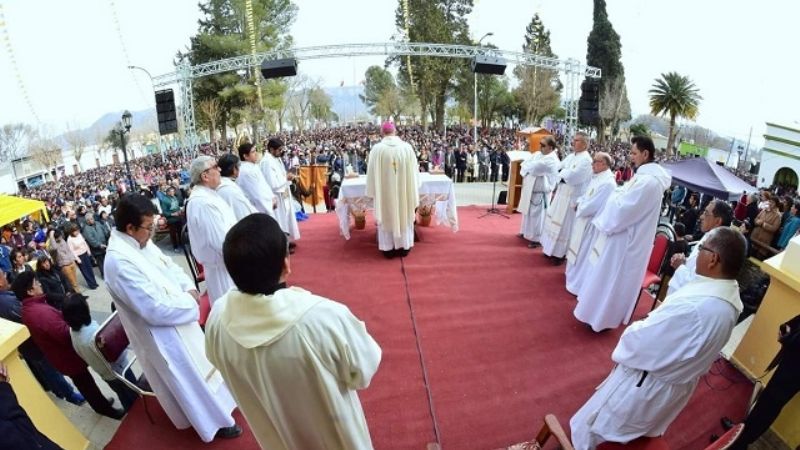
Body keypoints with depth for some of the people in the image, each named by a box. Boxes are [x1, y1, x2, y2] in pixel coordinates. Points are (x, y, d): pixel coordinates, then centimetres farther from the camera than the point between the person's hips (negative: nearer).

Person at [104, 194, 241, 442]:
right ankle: (215, 421, 30)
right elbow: (156, 309, -32)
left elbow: (169, 266, 9)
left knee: (199, 362, 26)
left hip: (177, 318, 9)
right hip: (162, 333, -9)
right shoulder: (119, 262, -31)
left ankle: (216, 398, 49)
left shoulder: (139, 242, -4)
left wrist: (189, 287, -8)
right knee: (189, 376, 10)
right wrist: (190, 301, -17)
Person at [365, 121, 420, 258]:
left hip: (385, 192, -1)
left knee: (387, 217, 11)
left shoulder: (377, 149, -10)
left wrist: (373, 192, 4)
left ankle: (389, 249, 19)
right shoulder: (407, 147, -6)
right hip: (404, 190, 2)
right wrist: (413, 191, 12)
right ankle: (404, 247, 25)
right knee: (404, 216, 14)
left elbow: (372, 173, -6)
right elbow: (413, 171, 1)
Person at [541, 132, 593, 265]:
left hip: (572, 197, -8)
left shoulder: (586, 160, -16)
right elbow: (558, 169, 11)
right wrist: (565, 172, -8)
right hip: (562, 193, 9)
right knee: (556, 220, 14)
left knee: (565, 225, -1)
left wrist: (562, 172, -9)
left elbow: (572, 177, -25)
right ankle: (552, 248, 26)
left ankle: (560, 253, 9)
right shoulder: (571, 156, 11)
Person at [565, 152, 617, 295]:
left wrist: (579, 206, -8)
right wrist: (579, 202, -1)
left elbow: (592, 206, -25)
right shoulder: (597, 177, 6)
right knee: (579, 251, 23)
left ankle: (580, 285, 16)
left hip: (591, 223, -10)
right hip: (584, 220, 10)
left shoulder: (608, 183, -23)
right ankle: (575, 273, 40)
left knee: (584, 254, 2)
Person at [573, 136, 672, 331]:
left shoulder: (647, 181, -26)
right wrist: (619, 194, 0)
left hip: (625, 240, -10)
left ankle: (603, 318, 20)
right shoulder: (646, 175, 7)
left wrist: (615, 195, -8)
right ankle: (602, 312, 36)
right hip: (625, 236, 10)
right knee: (608, 277, 21)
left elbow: (622, 209, -25)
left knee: (610, 278, 5)